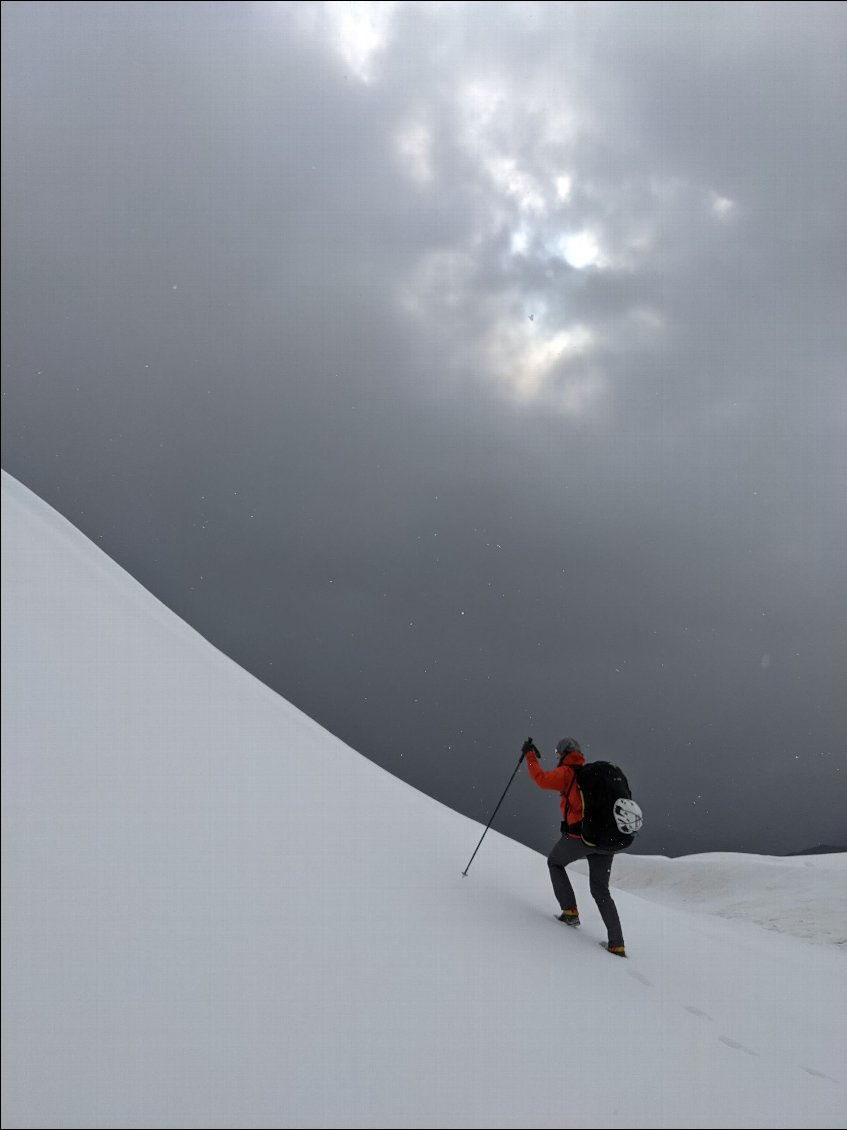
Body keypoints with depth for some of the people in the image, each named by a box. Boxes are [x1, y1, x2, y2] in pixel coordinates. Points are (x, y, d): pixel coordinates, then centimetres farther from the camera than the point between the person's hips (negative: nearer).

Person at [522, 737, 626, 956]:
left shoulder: (566, 773, -1)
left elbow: (541, 779, -11)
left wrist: (529, 755, 0)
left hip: (579, 835, -5)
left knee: (555, 862, 25)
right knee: (600, 890, 16)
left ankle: (570, 911, 14)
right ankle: (617, 944, 8)